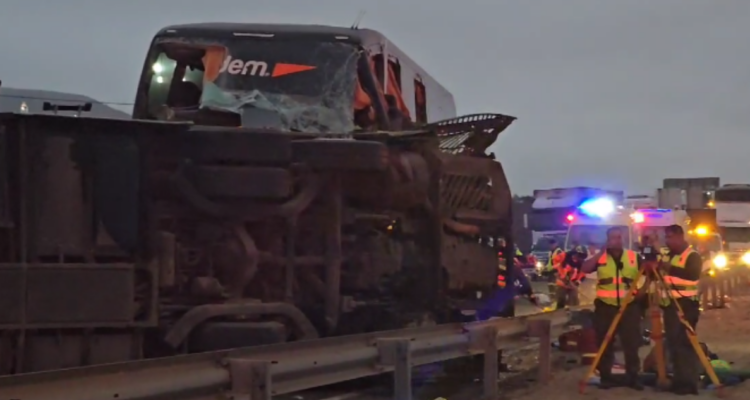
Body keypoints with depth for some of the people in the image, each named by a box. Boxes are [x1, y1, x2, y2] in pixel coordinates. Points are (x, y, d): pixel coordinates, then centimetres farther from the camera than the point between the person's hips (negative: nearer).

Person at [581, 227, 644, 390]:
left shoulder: (634, 257, 4)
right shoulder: (600, 257, 1)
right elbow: (585, 269, -15)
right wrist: (601, 252, -17)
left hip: (629, 307, 1)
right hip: (605, 307, 0)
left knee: (631, 343, 3)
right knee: (605, 344, 5)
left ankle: (632, 376, 13)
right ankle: (605, 376, 15)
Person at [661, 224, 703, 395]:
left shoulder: (692, 256, -7)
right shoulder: (667, 255, 17)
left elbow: (692, 275, -25)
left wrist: (670, 268, -31)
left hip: (685, 305, -8)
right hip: (669, 304, 8)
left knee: (685, 343, -11)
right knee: (673, 344, 9)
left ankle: (689, 383, -8)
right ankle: (679, 381, 16)